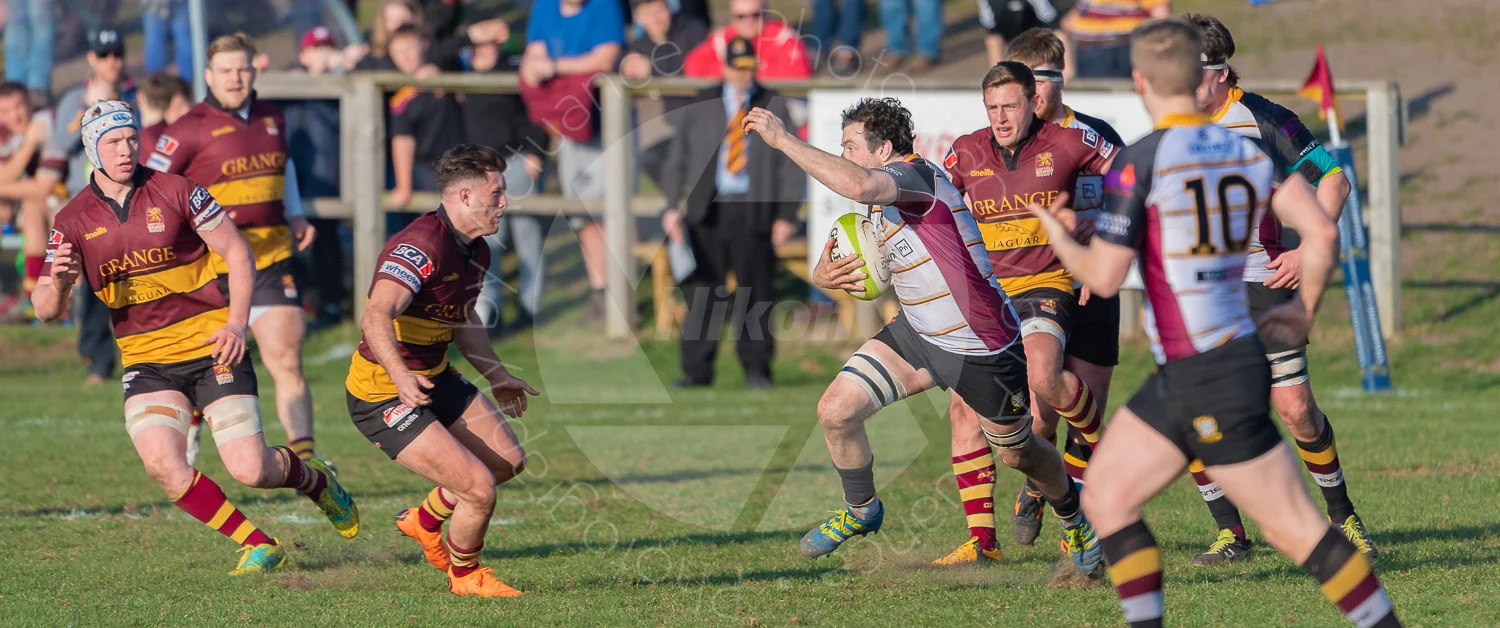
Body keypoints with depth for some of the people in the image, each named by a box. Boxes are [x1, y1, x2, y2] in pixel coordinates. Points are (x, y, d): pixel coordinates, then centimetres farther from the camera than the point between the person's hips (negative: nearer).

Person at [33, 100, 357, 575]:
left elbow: (238, 255, -1)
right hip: (145, 361, 2)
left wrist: (236, 323, -14)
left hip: (211, 348, -2)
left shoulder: (174, 192, -6)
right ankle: (259, 546, -3)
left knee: (251, 470, -11)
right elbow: (46, 308, -3)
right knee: (163, 465, -21)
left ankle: (315, 480, 26)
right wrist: (56, 283, -27)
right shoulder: (74, 220, 0)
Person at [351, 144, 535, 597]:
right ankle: (464, 577, 14)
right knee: (480, 489, -14)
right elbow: (376, 318, -41)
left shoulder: (475, 251, 5)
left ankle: (426, 520, 38)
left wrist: (497, 376, 27)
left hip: (433, 379, 10)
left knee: (509, 460, 17)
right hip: (384, 398, -10)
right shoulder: (421, 246, -28)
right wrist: (401, 377, -55)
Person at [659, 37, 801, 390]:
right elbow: (676, 159, 11)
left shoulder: (774, 108, 8)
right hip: (706, 211, 1)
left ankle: (756, 369, 8)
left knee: (755, 293, -1)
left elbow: (790, 165, 7)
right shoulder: (699, 107, 11)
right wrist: (672, 206, -1)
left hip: (755, 211, -1)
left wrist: (786, 215, -2)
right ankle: (697, 370, 6)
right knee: (701, 293, 0)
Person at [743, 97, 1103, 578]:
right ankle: (861, 512, 19)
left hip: (981, 349, -8)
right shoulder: (880, 204, 4)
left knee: (1016, 454, 11)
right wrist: (824, 275, -9)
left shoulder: (915, 175, -25)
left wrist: (783, 139, -41)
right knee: (835, 411, -5)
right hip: (917, 335, 8)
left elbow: (857, 184, -46)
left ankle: (1074, 514, 41)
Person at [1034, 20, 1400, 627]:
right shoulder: (1249, 151, 6)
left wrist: (1056, 230, 8)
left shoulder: (1137, 164, -13)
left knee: (1296, 528, -4)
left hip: (1208, 382, -8)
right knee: (1106, 497, 13)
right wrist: (1305, 308, 14)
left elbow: (1103, 277, -11)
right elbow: (1320, 232, -1)